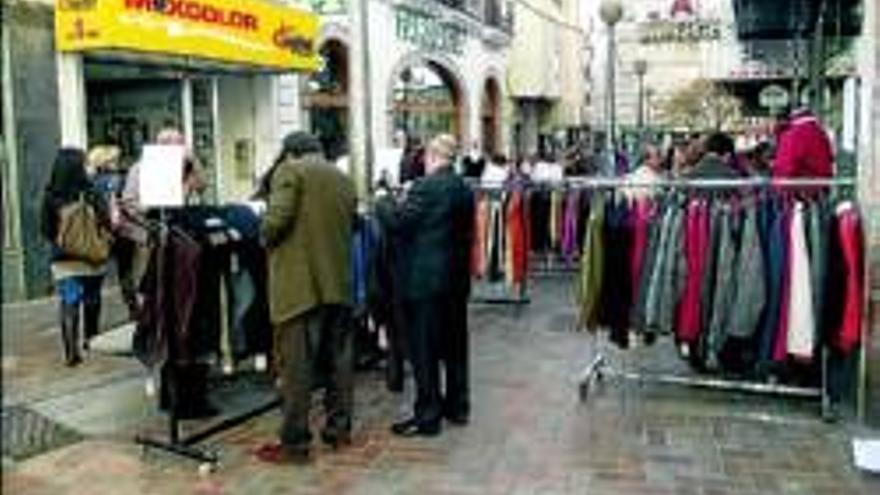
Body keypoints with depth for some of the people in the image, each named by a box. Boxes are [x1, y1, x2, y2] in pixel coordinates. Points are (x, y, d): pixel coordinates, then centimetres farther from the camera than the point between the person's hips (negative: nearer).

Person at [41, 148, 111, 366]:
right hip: (92, 258, -1)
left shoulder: (50, 196, -7)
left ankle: (71, 350, -5)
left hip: (63, 260, 1)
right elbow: (106, 223, -14)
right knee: (91, 301, 18)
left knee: (68, 306, 3)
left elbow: (46, 230, -1)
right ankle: (91, 341, 32)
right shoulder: (90, 193, -13)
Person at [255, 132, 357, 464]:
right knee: (339, 358, 15)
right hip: (339, 282, 7)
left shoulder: (289, 171, -5)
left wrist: (268, 239, 3)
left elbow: (277, 219, -16)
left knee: (296, 365, -2)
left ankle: (295, 443, 4)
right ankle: (339, 429, 24)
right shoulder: (343, 179, 14)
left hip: (300, 283, -6)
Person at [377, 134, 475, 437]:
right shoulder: (464, 189, 9)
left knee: (424, 350, 0)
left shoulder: (426, 187, -15)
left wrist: (382, 204, 3)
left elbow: (398, 221, -14)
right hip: (457, 278, 8)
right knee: (455, 344, 16)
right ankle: (457, 406, 28)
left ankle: (427, 416, 6)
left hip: (426, 280, -8)